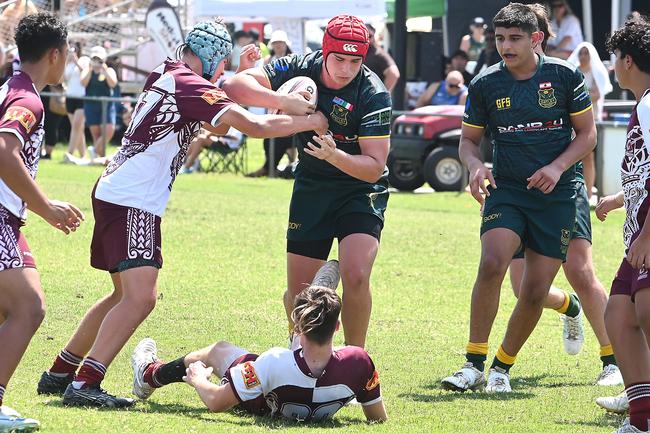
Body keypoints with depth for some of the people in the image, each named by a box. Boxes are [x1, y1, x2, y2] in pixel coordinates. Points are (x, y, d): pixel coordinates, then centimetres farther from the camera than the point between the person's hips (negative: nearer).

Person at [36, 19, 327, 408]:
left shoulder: (164, 77, 15)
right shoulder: (191, 86, -13)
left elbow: (216, 123, 30)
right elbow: (255, 126, -18)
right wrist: (309, 122, -5)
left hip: (114, 194, 10)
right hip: (133, 203, -10)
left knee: (128, 295, 19)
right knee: (140, 297, -16)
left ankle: (60, 373, 22)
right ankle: (84, 383, -23)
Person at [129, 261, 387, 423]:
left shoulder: (274, 364, -44)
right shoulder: (358, 362, -40)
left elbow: (216, 403, -32)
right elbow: (379, 419, -22)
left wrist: (198, 380, -9)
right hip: (323, 412, 3)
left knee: (218, 350, 28)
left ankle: (150, 375, 55)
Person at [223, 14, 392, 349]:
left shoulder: (373, 94, -22)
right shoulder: (300, 69, -14)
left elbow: (375, 167, -23)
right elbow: (234, 86, -22)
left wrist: (335, 156, -42)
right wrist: (283, 100, -38)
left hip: (360, 191, -3)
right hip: (311, 188, 3)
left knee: (355, 277, -23)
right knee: (298, 290, 4)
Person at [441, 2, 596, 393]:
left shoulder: (565, 75, -3)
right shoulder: (485, 85, 0)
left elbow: (587, 133, 4)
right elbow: (469, 139, 11)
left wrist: (557, 167, -12)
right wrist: (475, 165, -11)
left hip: (557, 195, 0)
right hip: (506, 189, 0)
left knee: (535, 292, -2)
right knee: (491, 263, -25)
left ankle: (503, 367, 19)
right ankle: (474, 364, -19)